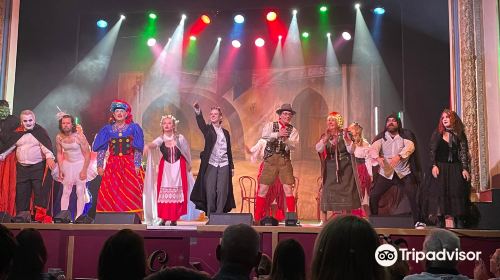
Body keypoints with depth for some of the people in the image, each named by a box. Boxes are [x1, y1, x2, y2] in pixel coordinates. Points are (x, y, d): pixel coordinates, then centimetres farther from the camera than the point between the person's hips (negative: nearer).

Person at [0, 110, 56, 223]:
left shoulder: (40, 131, -4)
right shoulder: (17, 133, 10)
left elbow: (46, 145, -18)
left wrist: (49, 157, -33)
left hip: (38, 167, -5)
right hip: (22, 168, 5)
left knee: (40, 191, -8)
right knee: (21, 193, 8)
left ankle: (40, 216, -5)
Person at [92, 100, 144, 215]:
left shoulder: (133, 128, 5)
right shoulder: (108, 129, 10)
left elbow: (138, 149, 1)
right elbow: (101, 149, 8)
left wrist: (137, 165, -7)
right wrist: (100, 165, 1)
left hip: (129, 165, -2)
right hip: (112, 165, 2)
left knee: (131, 193, -8)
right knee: (110, 194, -3)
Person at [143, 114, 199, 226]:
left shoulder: (180, 138, -4)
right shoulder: (161, 139, -4)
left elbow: (186, 153, 8)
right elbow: (153, 144, -26)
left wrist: (188, 165, 16)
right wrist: (147, 146, -49)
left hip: (178, 168, -1)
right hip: (165, 168, 1)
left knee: (177, 192, -1)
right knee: (163, 192, -3)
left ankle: (174, 219, 7)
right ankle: (163, 217, 5)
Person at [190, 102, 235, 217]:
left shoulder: (225, 132, 14)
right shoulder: (208, 129, 5)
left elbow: (229, 150, 16)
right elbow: (201, 123, -18)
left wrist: (232, 166, 12)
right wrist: (198, 111, -37)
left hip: (224, 165, 2)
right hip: (211, 165, -2)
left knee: (222, 191, -1)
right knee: (210, 191, -2)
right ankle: (210, 216, 5)